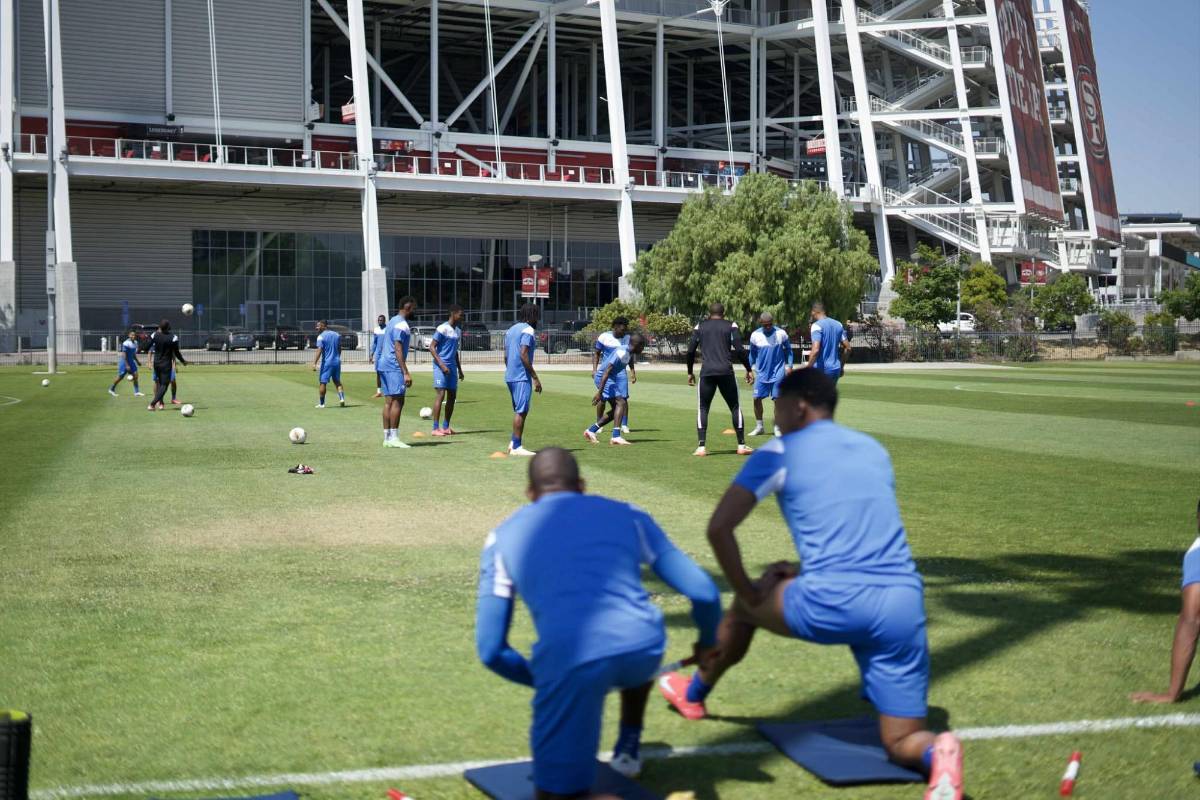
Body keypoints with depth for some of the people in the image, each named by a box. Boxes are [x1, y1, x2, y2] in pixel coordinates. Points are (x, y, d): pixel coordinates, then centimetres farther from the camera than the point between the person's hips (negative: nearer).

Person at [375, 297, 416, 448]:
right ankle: (394, 437, -11)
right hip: (394, 367, -10)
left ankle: (387, 438, 9)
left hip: (384, 365, 10)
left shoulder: (392, 321, 19)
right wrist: (406, 373, -21)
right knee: (398, 400, -9)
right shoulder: (401, 324, -12)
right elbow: (398, 350, -19)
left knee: (389, 401, 9)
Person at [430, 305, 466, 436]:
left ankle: (446, 427, 16)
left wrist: (460, 370, 22)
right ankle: (435, 428, -11)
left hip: (452, 367, 8)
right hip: (441, 366, -8)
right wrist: (441, 364, -20)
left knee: (452, 396, 7)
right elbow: (432, 347, -12)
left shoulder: (458, 331, 15)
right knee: (440, 395, -12)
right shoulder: (442, 329, -9)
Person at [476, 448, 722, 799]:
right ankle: (628, 750, 46)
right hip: (645, 649, 3)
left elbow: (491, 650, 19)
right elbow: (704, 593, 20)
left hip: (568, 661, -2)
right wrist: (708, 642, 41)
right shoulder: (626, 514, 23)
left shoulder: (503, 537, 23)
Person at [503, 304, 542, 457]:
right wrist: (535, 378, -18)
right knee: (521, 411, -5)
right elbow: (523, 355, -19)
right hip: (522, 377, -9)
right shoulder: (528, 330, -10)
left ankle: (513, 443, 15)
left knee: (519, 411, 16)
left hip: (510, 376, 9)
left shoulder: (511, 330, 17)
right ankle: (516, 447, -4)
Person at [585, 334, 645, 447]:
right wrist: (599, 392, -31)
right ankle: (616, 436, -26)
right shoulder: (621, 352, -23)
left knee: (617, 408, 10)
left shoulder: (630, 353, 7)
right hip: (603, 378, -10)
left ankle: (591, 431, 17)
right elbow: (607, 371, -28)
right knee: (621, 402, -21)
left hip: (611, 379, 10)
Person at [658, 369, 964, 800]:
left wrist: (748, 590, 12)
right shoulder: (874, 449, 22)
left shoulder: (779, 453, 6)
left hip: (835, 604, -4)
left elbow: (719, 528, -1)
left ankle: (693, 695, 48)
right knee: (902, 744, 11)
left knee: (745, 604, 29)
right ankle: (937, 753, -24)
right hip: (904, 603, 4)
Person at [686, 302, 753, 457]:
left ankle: (701, 447, -3)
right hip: (726, 371, -1)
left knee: (702, 409, 8)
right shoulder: (731, 326, 8)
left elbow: (691, 351, 8)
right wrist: (749, 370, 6)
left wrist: (690, 372, 18)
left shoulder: (700, 327, 13)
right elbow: (739, 350, -2)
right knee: (735, 407, 12)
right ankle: (741, 445, 12)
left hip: (707, 372, 1)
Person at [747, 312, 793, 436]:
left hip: (777, 373, -2)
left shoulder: (781, 333, -7)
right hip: (761, 373, 2)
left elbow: (788, 350, 5)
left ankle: (777, 428, 11)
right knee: (757, 399, -1)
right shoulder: (755, 335, -2)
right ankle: (759, 427, 15)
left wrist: (789, 365, -5)